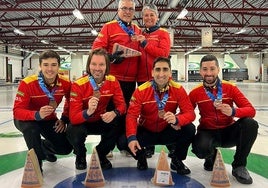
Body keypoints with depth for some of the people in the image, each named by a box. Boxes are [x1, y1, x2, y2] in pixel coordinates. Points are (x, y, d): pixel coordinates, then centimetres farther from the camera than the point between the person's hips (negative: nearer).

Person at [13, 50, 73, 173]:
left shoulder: (65, 83, -18)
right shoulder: (27, 83, -30)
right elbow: (17, 111, -33)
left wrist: (64, 119, -10)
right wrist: (37, 115, -51)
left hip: (49, 120, 4)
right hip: (27, 119, -3)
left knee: (65, 148, -6)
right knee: (31, 129, -39)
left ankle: (42, 146, 29)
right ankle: (36, 162, -12)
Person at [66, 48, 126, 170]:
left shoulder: (113, 81, -13)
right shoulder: (78, 85, -24)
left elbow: (121, 105, -13)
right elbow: (73, 118, -29)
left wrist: (114, 113, -37)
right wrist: (88, 112, -51)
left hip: (101, 121, 3)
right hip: (82, 122, -3)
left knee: (119, 125, -25)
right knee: (74, 132, -34)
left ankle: (100, 155, 5)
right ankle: (80, 156, 5)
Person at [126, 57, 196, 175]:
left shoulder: (178, 90, -14)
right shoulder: (141, 90, -17)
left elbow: (190, 113, -19)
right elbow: (131, 115, -21)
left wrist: (176, 119, -42)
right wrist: (131, 137, -38)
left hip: (167, 132, 1)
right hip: (146, 132, -1)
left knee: (190, 129, -26)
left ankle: (177, 161, 4)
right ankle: (141, 158, 12)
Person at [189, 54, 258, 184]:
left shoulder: (230, 88, -5)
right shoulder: (195, 92, -4)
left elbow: (251, 110, -11)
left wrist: (233, 111, -33)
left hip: (228, 131, 2)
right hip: (208, 132, -1)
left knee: (251, 124, -28)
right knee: (200, 149, -36)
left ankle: (239, 166, -7)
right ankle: (212, 156, 7)